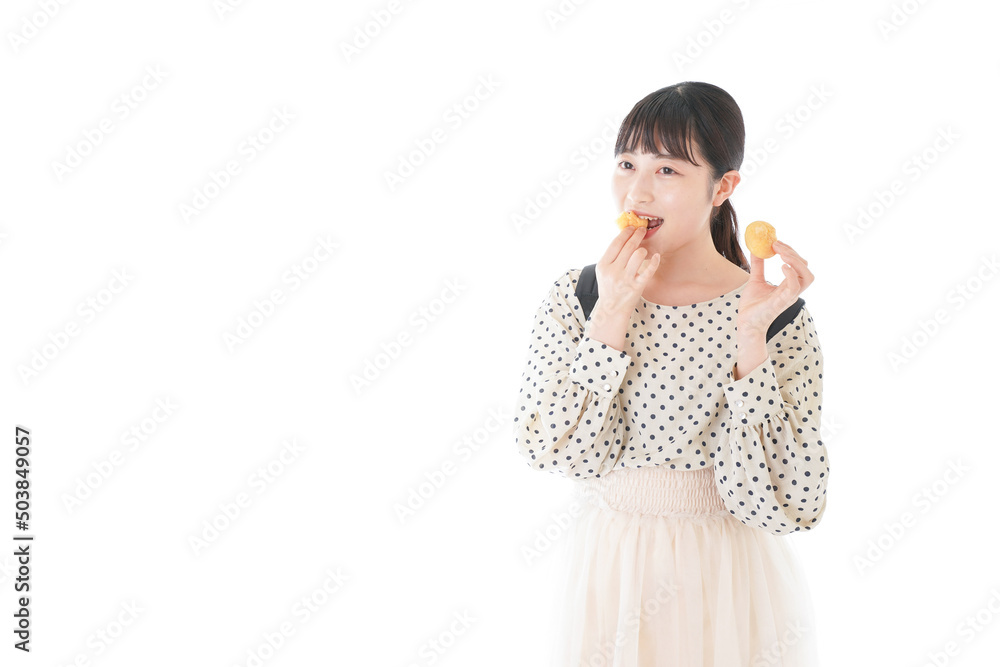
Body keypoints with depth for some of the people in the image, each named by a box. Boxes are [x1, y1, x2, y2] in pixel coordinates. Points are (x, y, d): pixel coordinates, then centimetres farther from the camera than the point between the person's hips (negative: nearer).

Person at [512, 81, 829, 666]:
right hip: (609, 579, 2)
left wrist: (751, 340, -25)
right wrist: (612, 316, -19)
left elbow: (784, 507, -19)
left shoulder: (778, 316, -12)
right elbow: (559, 456, -14)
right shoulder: (574, 298, -4)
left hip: (731, 595, -2)